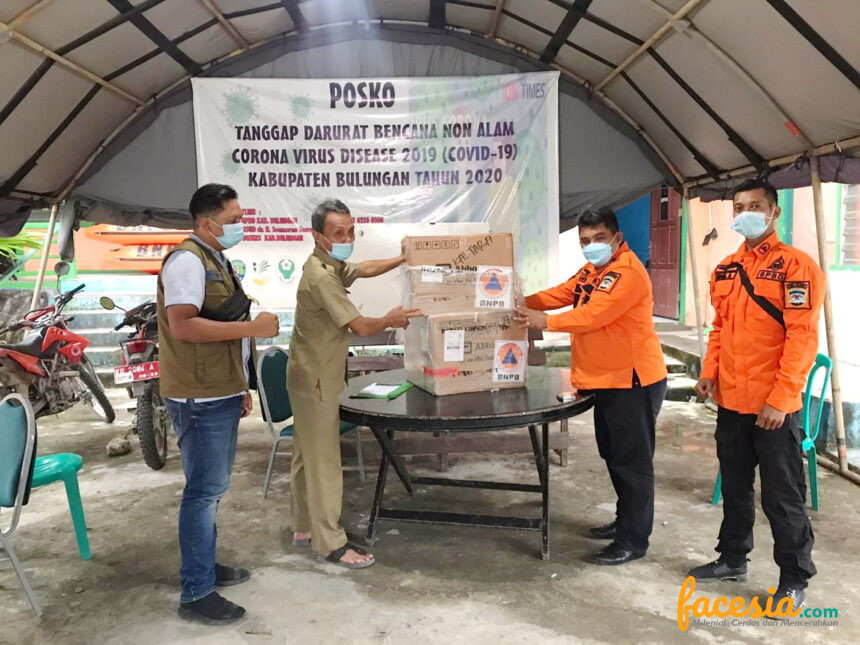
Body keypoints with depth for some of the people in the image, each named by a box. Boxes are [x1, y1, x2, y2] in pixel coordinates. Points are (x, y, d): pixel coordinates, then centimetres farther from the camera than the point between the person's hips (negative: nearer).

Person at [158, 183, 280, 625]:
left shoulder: (216, 260, 16)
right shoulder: (187, 260, -15)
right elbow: (183, 326, -26)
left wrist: (241, 386, 20)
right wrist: (252, 327, -22)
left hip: (221, 394, 10)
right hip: (201, 399, -10)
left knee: (213, 487, 18)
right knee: (204, 491, -3)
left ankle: (205, 565, 32)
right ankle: (196, 594, 7)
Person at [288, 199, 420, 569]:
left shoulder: (331, 265, 9)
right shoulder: (321, 277, -23)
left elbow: (365, 269, 26)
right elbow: (361, 327, -22)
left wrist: (404, 258, 18)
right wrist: (391, 320, -4)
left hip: (310, 376, 11)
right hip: (316, 380, -11)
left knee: (307, 454, 17)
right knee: (324, 461, -4)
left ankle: (305, 527, 29)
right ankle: (331, 543, 6)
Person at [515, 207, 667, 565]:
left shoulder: (627, 272, -18)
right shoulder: (592, 270, 14)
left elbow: (593, 315, -26)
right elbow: (560, 294, 11)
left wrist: (546, 321, -21)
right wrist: (522, 304, -1)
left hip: (633, 381, -10)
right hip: (606, 380, 10)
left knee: (632, 462, 0)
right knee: (614, 456, 20)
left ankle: (633, 541, 11)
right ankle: (625, 521, 36)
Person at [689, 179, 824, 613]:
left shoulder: (796, 266, -10)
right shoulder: (724, 270, 11)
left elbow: (802, 337, -15)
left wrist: (779, 399, -19)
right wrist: (709, 372, 4)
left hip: (772, 406, -6)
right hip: (730, 401, 6)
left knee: (781, 497, 5)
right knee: (735, 486, 18)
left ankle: (794, 581, 20)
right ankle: (733, 559, 34)